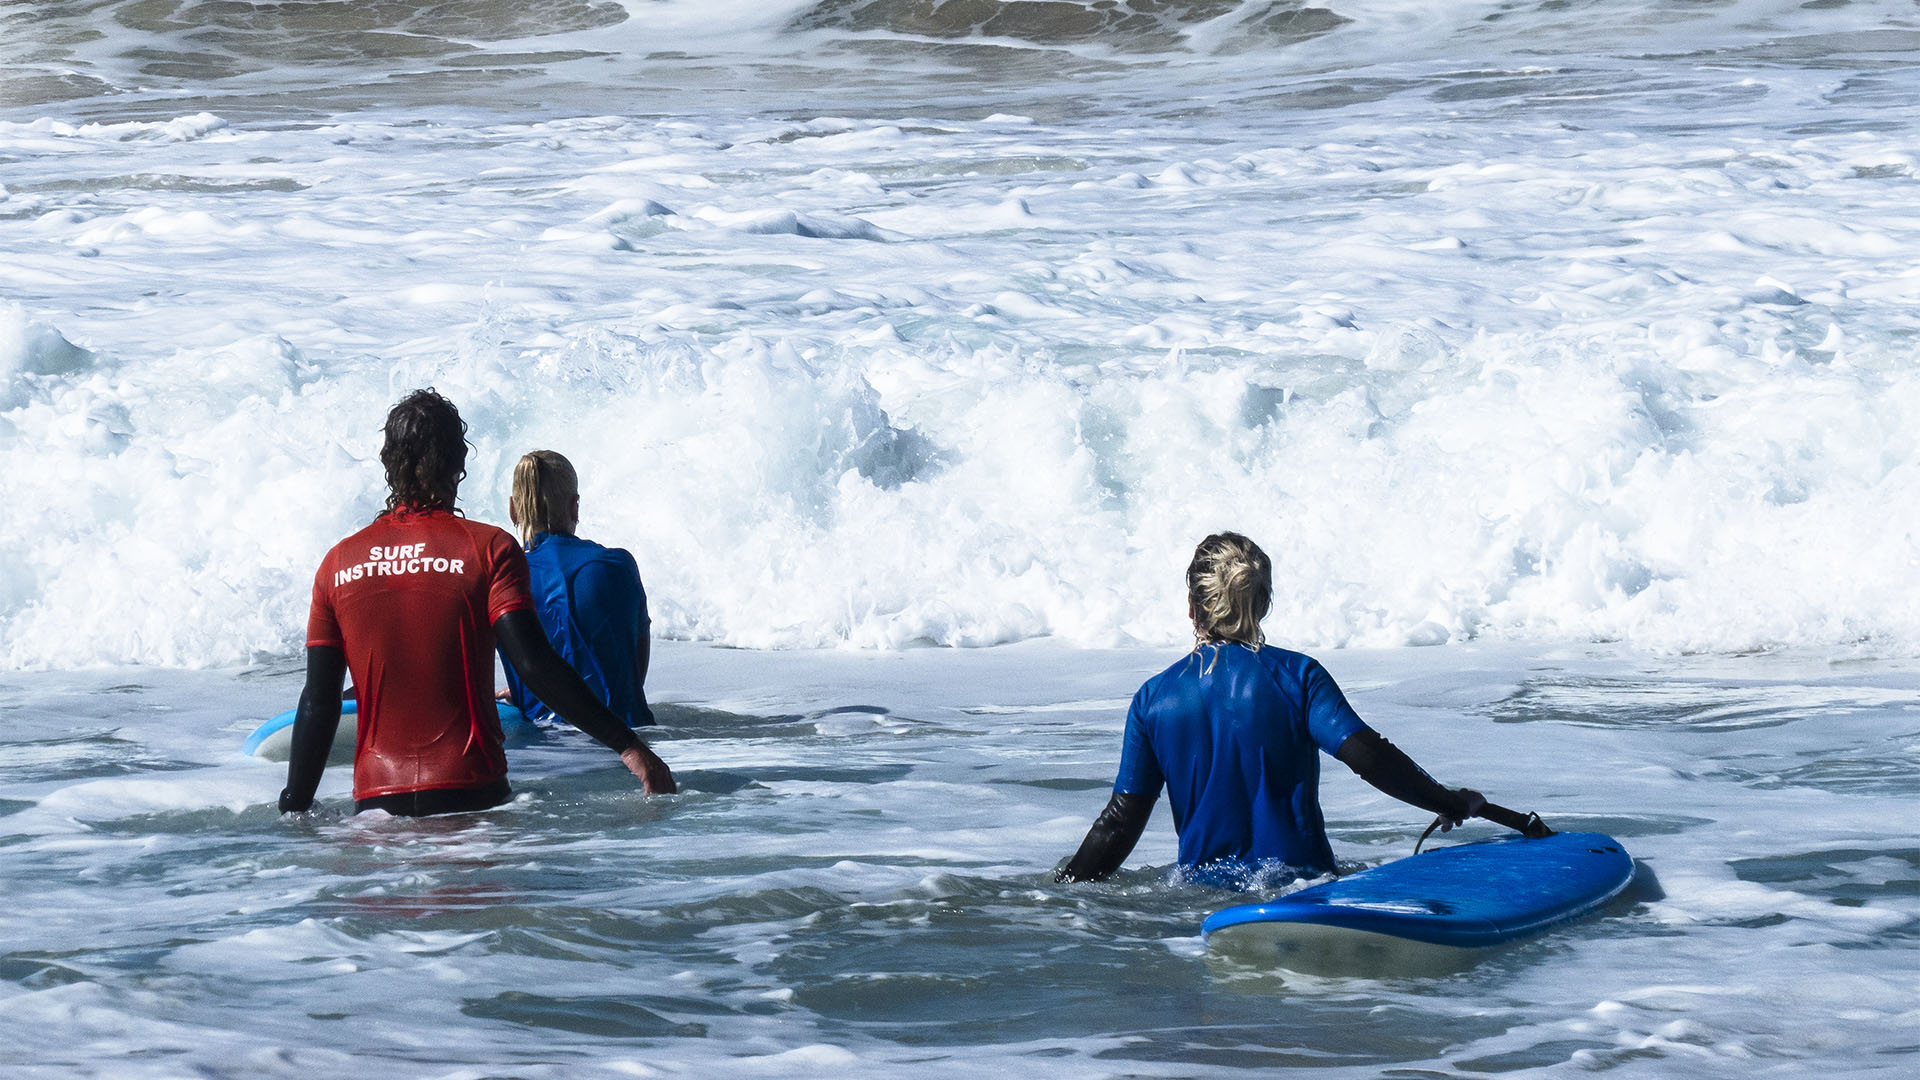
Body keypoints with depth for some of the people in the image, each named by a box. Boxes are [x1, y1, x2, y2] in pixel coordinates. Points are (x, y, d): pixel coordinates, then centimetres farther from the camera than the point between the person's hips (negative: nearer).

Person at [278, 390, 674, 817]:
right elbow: (535, 665, -11)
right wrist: (628, 747, -9)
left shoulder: (338, 563, 8)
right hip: (468, 794, -3)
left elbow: (318, 703, 7)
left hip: (375, 797, 3)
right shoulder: (489, 549, -1)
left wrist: (293, 811, 12)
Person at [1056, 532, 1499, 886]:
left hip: (1204, 885, 2)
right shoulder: (1297, 675, -1)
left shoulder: (1154, 697, 5)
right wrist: (1451, 802, 3)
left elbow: (1123, 819, 4)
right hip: (1300, 882, -2)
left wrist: (1067, 887, 15)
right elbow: (1366, 754, -8)